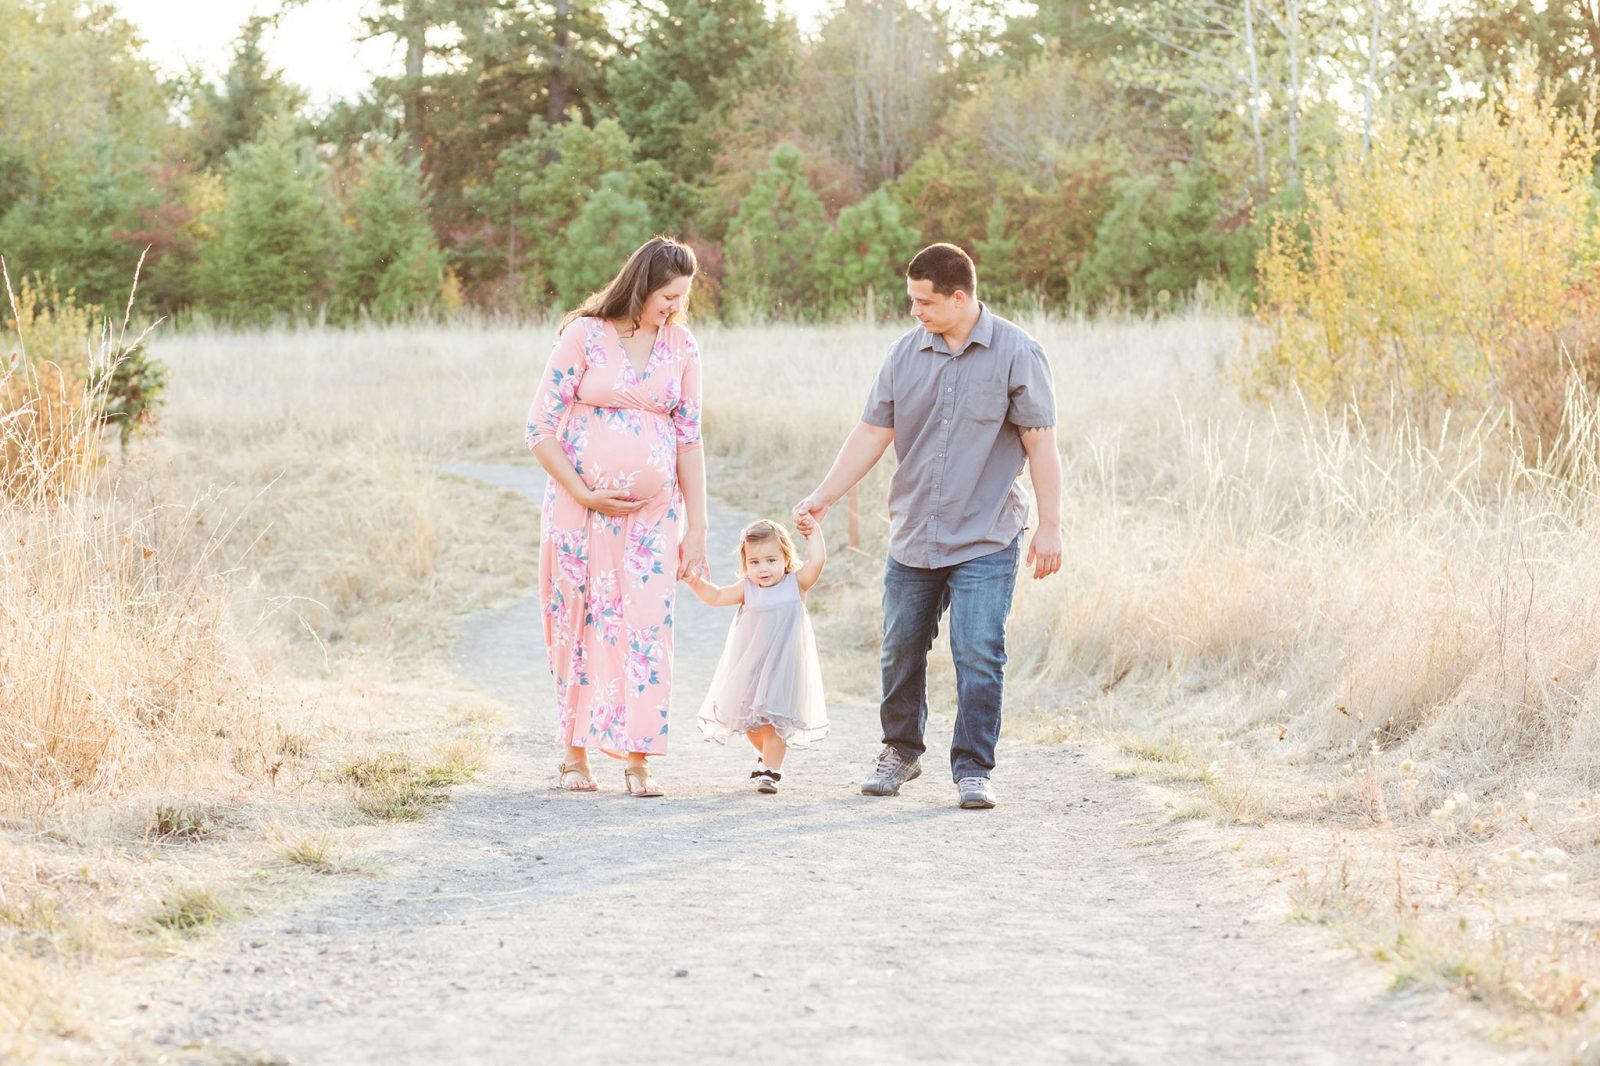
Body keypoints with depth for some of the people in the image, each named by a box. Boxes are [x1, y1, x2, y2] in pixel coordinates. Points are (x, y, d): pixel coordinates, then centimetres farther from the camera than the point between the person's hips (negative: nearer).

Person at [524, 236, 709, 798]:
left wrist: (696, 525, 4)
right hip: (580, 506, -2)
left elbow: (689, 438, 8)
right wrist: (586, 495, -11)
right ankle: (575, 754, 13)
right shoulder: (584, 336, -6)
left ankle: (637, 759, 0)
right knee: (579, 626, 2)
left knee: (646, 628, -4)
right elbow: (540, 428, -5)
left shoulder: (681, 346, 5)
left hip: (654, 511, 2)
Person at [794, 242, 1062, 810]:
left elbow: (1040, 442, -6)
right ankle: (901, 750, 32)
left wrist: (1050, 526, -10)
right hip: (912, 536, 4)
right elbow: (873, 432, 6)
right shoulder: (906, 353, 5)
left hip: (985, 539, -4)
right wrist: (823, 496, -1)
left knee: (979, 656, -9)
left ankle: (973, 769, 2)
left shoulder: (1016, 352, -6)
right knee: (901, 651, 12)